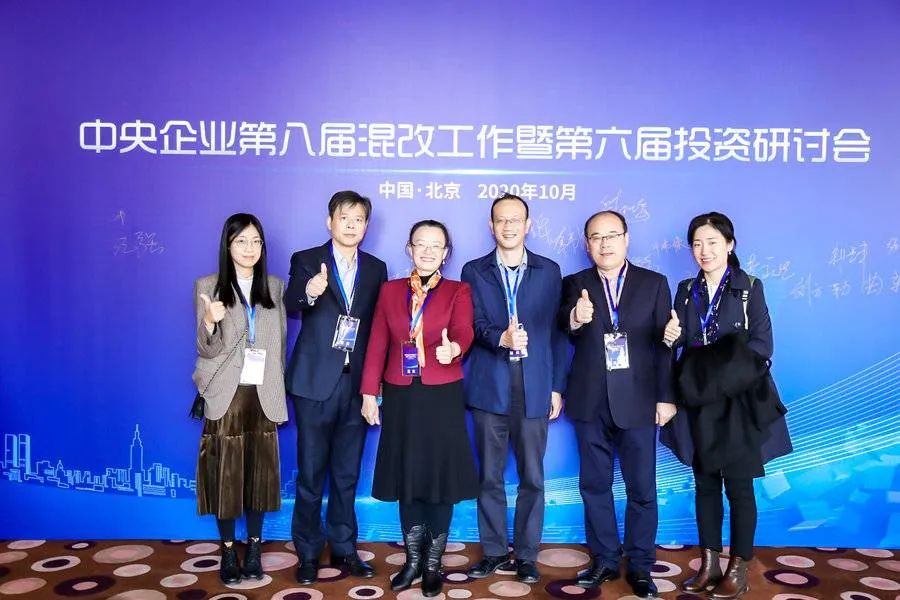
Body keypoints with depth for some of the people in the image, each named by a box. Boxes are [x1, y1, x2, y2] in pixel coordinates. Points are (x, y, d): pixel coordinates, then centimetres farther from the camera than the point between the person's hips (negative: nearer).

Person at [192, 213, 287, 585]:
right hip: (226, 395, -2)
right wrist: (209, 322, -29)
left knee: (259, 472, 8)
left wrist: (281, 395, 6)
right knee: (225, 474, 4)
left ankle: (253, 549, 22)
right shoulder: (208, 286, -2)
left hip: (263, 395, 2)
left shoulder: (275, 287, 6)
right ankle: (228, 551, 19)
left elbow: (280, 345, 8)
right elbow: (207, 349, -7)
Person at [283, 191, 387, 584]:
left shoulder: (376, 268, 8)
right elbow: (289, 306, -20)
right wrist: (308, 292, -43)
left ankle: (343, 548, 28)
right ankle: (308, 553, 22)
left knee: (347, 474, 14)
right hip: (315, 382, -3)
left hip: (357, 383, 3)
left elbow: (379, 324, 7)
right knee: (310, 473, 7)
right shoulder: (306, 260, -2)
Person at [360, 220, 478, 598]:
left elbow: (464, 330, -19)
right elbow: (377, 345, 6)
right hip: (400, 397, 2)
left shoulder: (458, 291, -1)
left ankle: (433, 564, 22)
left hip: (442, 397, -2)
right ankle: (413, 560, 27)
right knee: (407, 480, 10)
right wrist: (369, 393, 1)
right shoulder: (390, 290, 7)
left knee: (441, 481, 4)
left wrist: (453, 348, -42)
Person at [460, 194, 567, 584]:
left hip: (534, 388, 0)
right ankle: (494, 552, 24)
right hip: (489, 387, 0)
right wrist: (501, 338, -25)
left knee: (532, 477, 7)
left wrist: (557, 387, 2)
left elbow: (556, 331, 6)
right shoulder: (474, 271, 7)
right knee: (490, 476, 9)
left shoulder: (549, 271, 7)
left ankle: (526, 555, 21)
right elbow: (473, 325, -3)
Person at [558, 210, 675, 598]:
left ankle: (640, 566, 23)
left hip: (637, 401, -1)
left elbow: (664, 344, 1)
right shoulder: (574, 284, 4)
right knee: (595, 486, 11)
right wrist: (575, 319, -36)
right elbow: (562, 330, -13)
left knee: (642, 489, 8)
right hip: (590, 403, 1)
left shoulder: (654, 283, 3)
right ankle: (604, 561, 26)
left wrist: (666, 398, -4)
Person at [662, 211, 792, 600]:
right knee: (705, 482, 10)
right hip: (699, 403, 4)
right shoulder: (686, 290, 8)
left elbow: (761, 346, -6)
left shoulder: (750, 288, -2)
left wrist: (726, 369, -18)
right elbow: (682, 343, 7)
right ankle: (709, 563, 21)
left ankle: (738, 568, 16)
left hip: (738, 402, -3)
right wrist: (671, 338, -14)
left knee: (738, 484, 4)